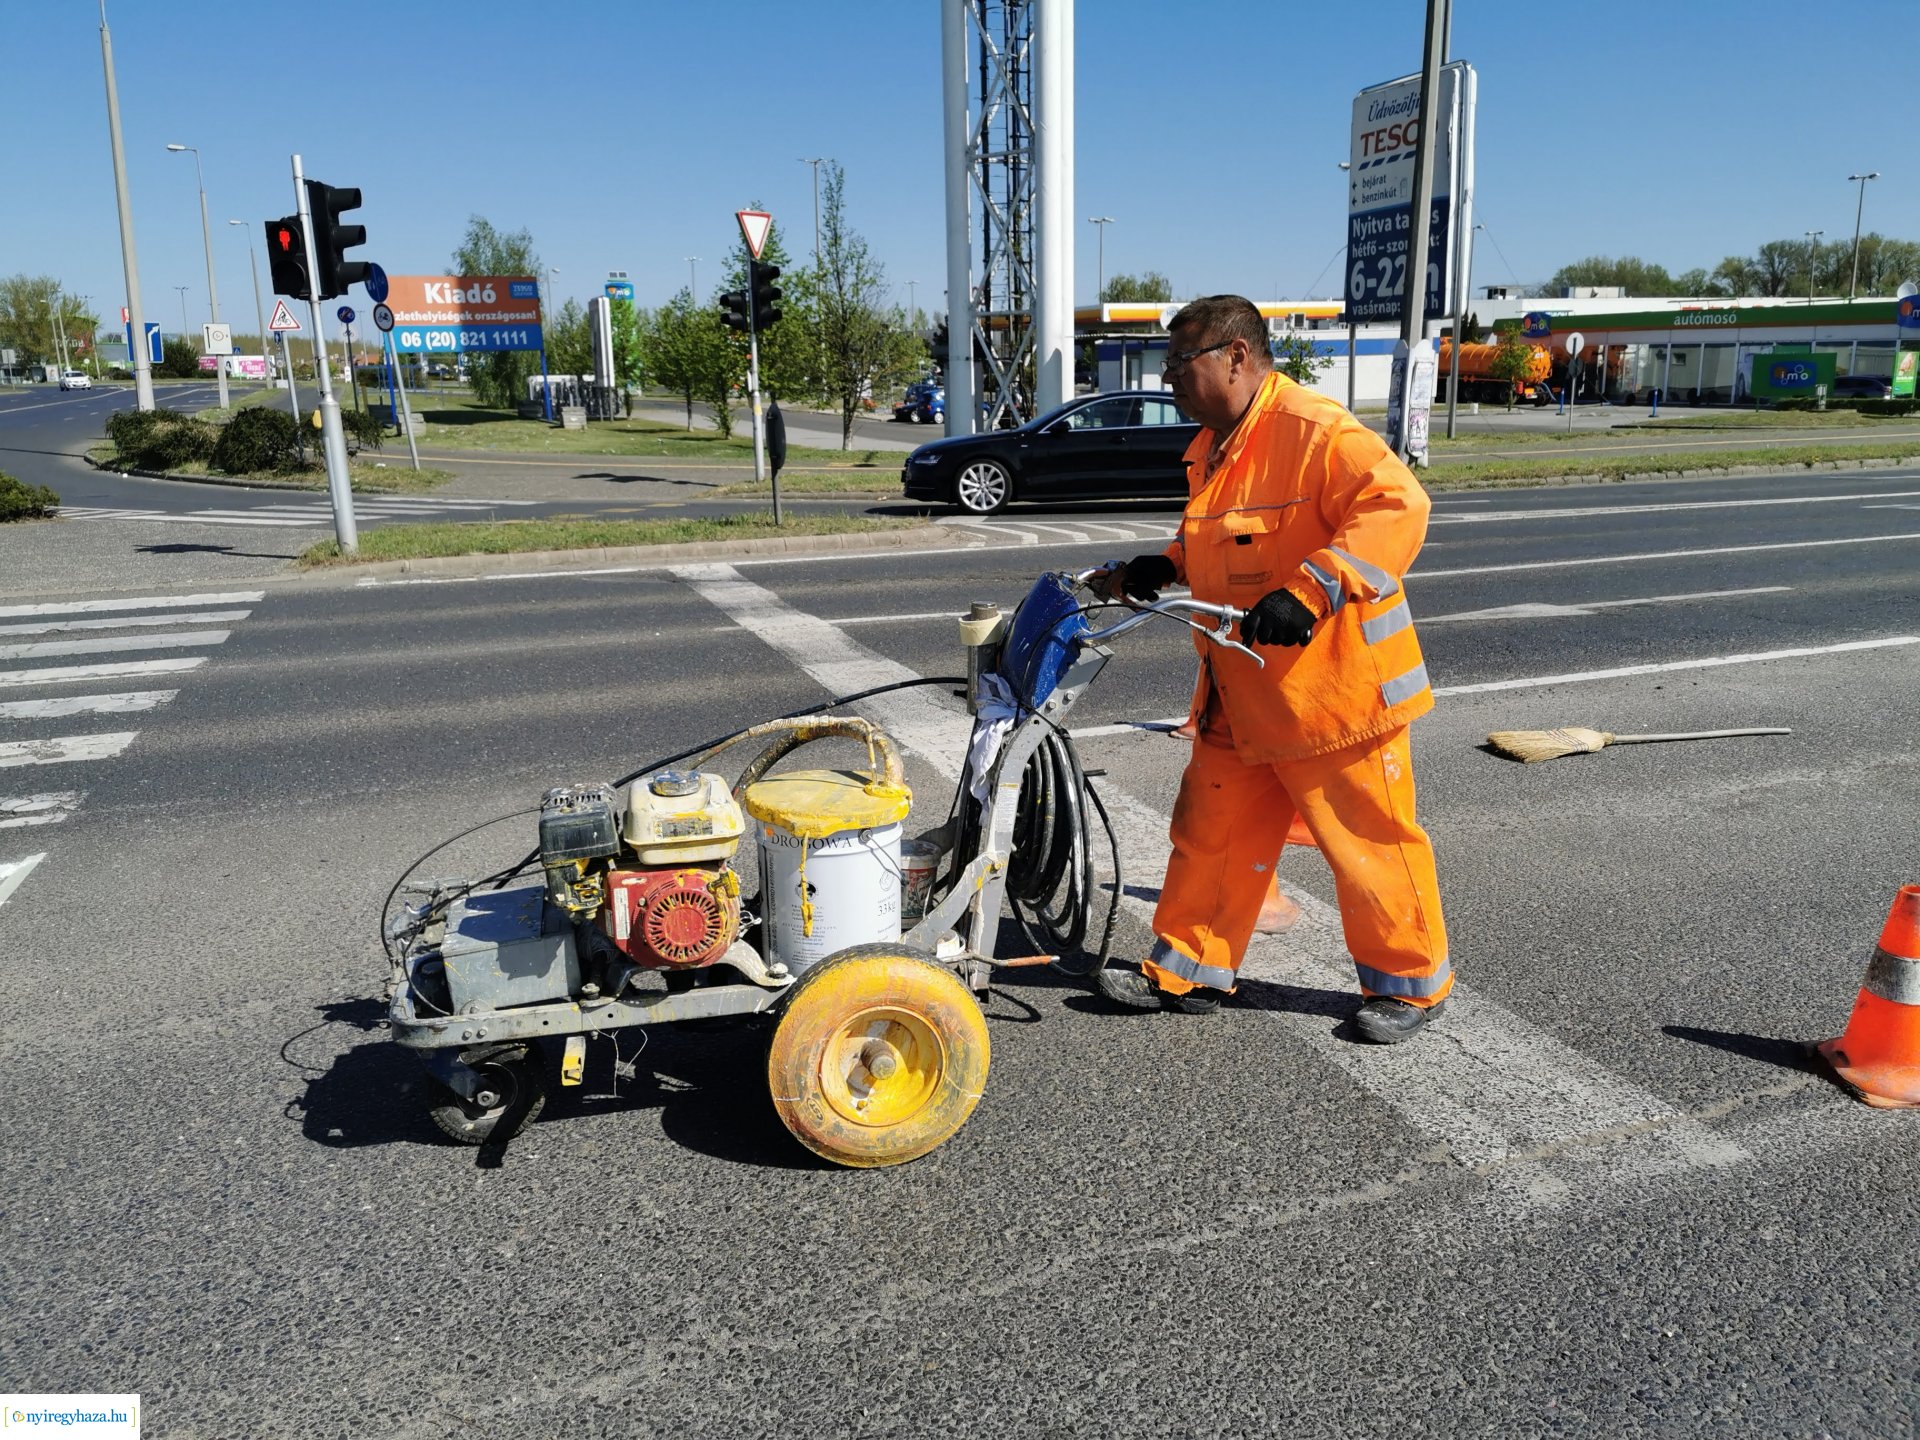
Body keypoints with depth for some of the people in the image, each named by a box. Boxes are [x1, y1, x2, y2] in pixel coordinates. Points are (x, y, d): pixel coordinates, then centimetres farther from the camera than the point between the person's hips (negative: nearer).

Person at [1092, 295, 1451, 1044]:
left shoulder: (1315, 428, -18)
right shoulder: (1213, 448, 13)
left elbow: (1396, 506, -30)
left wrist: (1309, 594, -37)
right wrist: (1163, 567, 10)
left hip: (1331, 687, -9)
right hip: (1240, 696, 9)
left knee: (1368, 845, 6)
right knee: (1211, 834, 14)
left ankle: (1409, 983, 25)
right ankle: (1187, 969, 28)